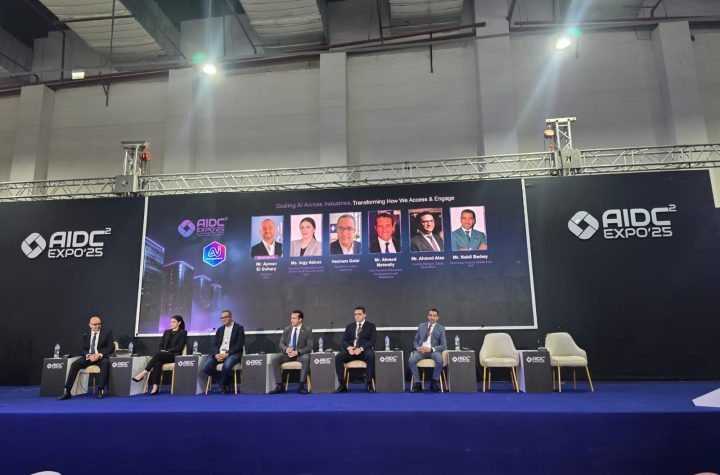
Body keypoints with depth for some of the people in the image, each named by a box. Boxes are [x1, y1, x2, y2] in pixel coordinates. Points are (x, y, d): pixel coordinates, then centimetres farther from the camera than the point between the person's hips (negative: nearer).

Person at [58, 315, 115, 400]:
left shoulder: (107, 333, 4)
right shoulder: (86, 335, 14)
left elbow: (111, 347, -3)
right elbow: (84, 350, 9)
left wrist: (100, 355, -20)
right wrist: (89, 355, -15)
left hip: (102, 357, -4)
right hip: (89, 357, 4)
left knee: (105, 363, -37)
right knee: (75, 364, -23)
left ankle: (100, 390, -37)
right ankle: (67, 391, -21)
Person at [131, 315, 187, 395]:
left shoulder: (183, 333, 4)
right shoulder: (166, 332, 23)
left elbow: (179, 347, -5)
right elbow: (161, 345, 18)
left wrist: (167, 351, -15)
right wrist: (162, 350, -5)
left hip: (175, 356, -4)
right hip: (163, 355, 4)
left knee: (158, 354, -33)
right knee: (158, 362, -32)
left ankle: (142, 374, -36)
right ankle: (155, 387, -43)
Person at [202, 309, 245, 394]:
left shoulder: (239, 328, 2)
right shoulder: (219, 330, 19)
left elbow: (239, 345, -7)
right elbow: (215, 345, 13)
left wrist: (227, 354, -19)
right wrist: (217, 354, -10)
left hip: (233, 354, -5)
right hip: (219, 353, 5)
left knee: (226, 366, -38)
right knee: (206, 368, -22)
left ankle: (223, 385, -7)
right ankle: (227, 377, 0)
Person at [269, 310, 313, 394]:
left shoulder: (307, 330, -1)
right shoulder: (286, 329, 11)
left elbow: (309, 346, -6)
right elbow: (280, 344, 7)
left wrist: (298, 352, -23)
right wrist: (286, 349, -17)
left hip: (300, 354, -3)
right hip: (287, 353, 3)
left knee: (306, 359, -37)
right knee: (275, 359, -25)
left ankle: (302, 385, -32)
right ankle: (279, 385, -21)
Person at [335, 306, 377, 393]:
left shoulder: (371, 326, 9)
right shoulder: (349, 326, 20)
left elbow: (372, 341, -4)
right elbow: (344, 341, 10)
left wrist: (361, 348, -20)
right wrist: (349, 347, -14)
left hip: (365, 350, -3)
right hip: (351, 350, 3)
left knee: (371, 356, -38)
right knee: (338, 357, -26)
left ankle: (369, 384, -29)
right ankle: (342, 385, -21)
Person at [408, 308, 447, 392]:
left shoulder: (441, 328, 6)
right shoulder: (421, 326, 15)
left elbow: (444, 346, 0)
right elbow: (415, 340, 17)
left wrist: (431, 349, -16)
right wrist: (417, 347, -8)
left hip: (433, 350, -2)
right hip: (421, 349, 2)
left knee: (440, 360, -35)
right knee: (411, 360, -29)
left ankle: (435, 382, -12)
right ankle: (417, 383, -15)